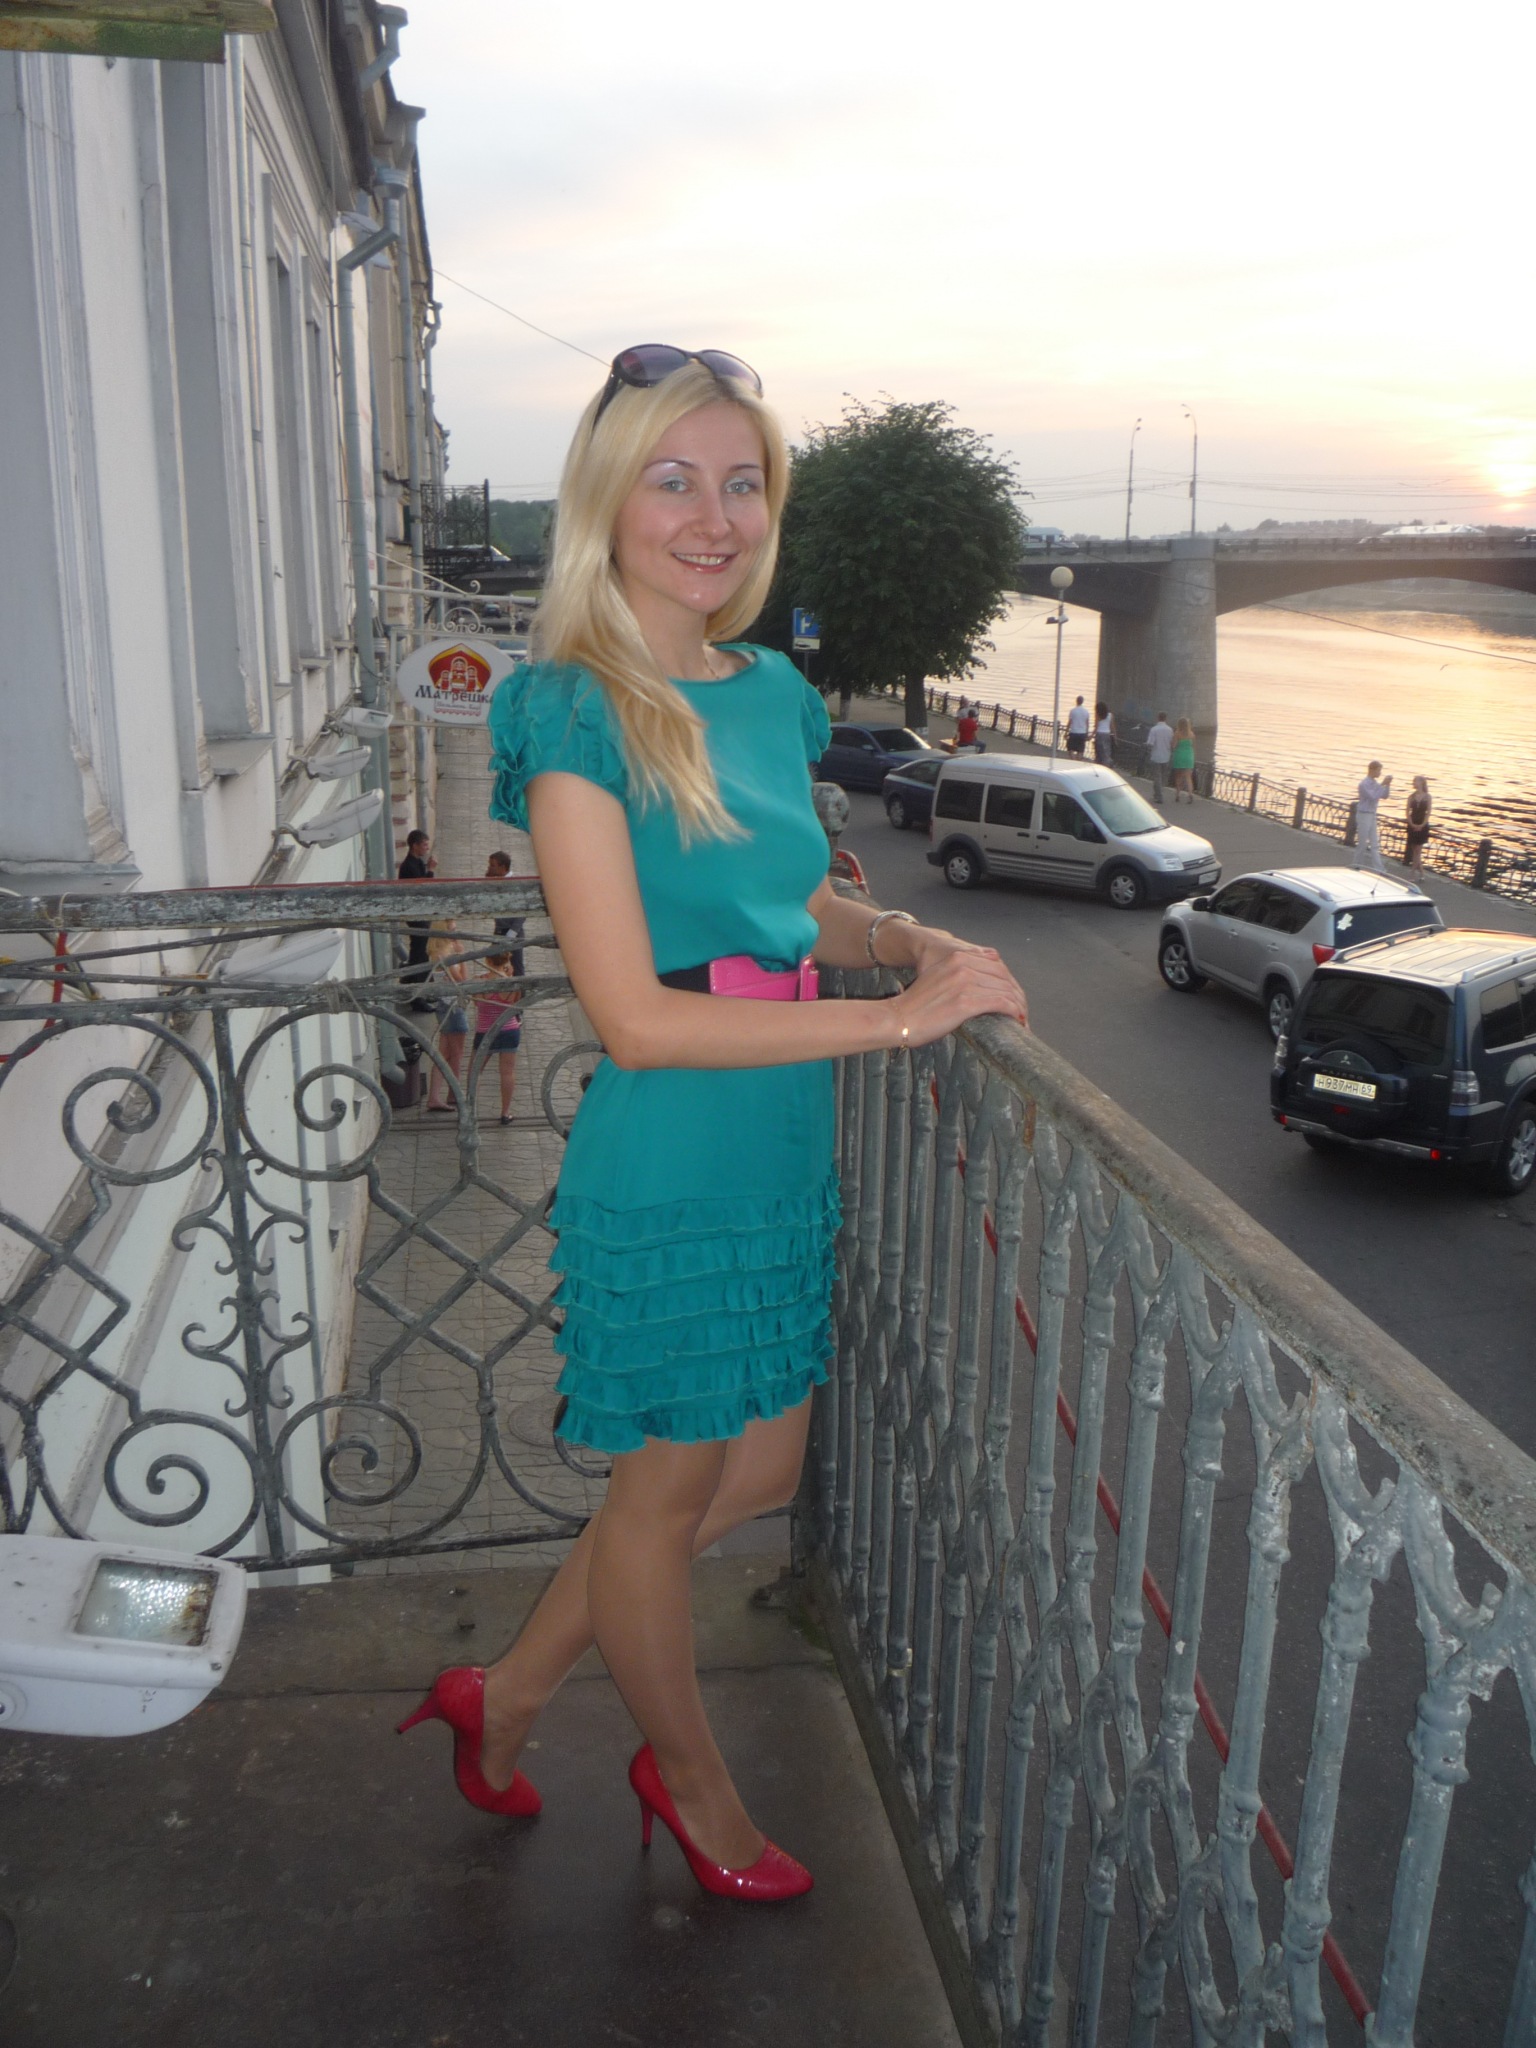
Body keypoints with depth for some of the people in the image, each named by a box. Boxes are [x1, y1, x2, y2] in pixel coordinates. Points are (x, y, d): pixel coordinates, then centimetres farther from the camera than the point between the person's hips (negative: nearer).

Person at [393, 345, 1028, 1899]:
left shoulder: (771, 693, 5)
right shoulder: (578, 713, -17)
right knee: (667, 1489, 14)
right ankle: (694, 1786, 44)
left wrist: (910, 938, -3)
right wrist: (900, 1016, -21)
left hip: (784, 1157, 8)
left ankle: (505, 1698, 42)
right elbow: (637, 1018, -22)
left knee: (759, 1471, 21)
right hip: (663, 1175, -8)